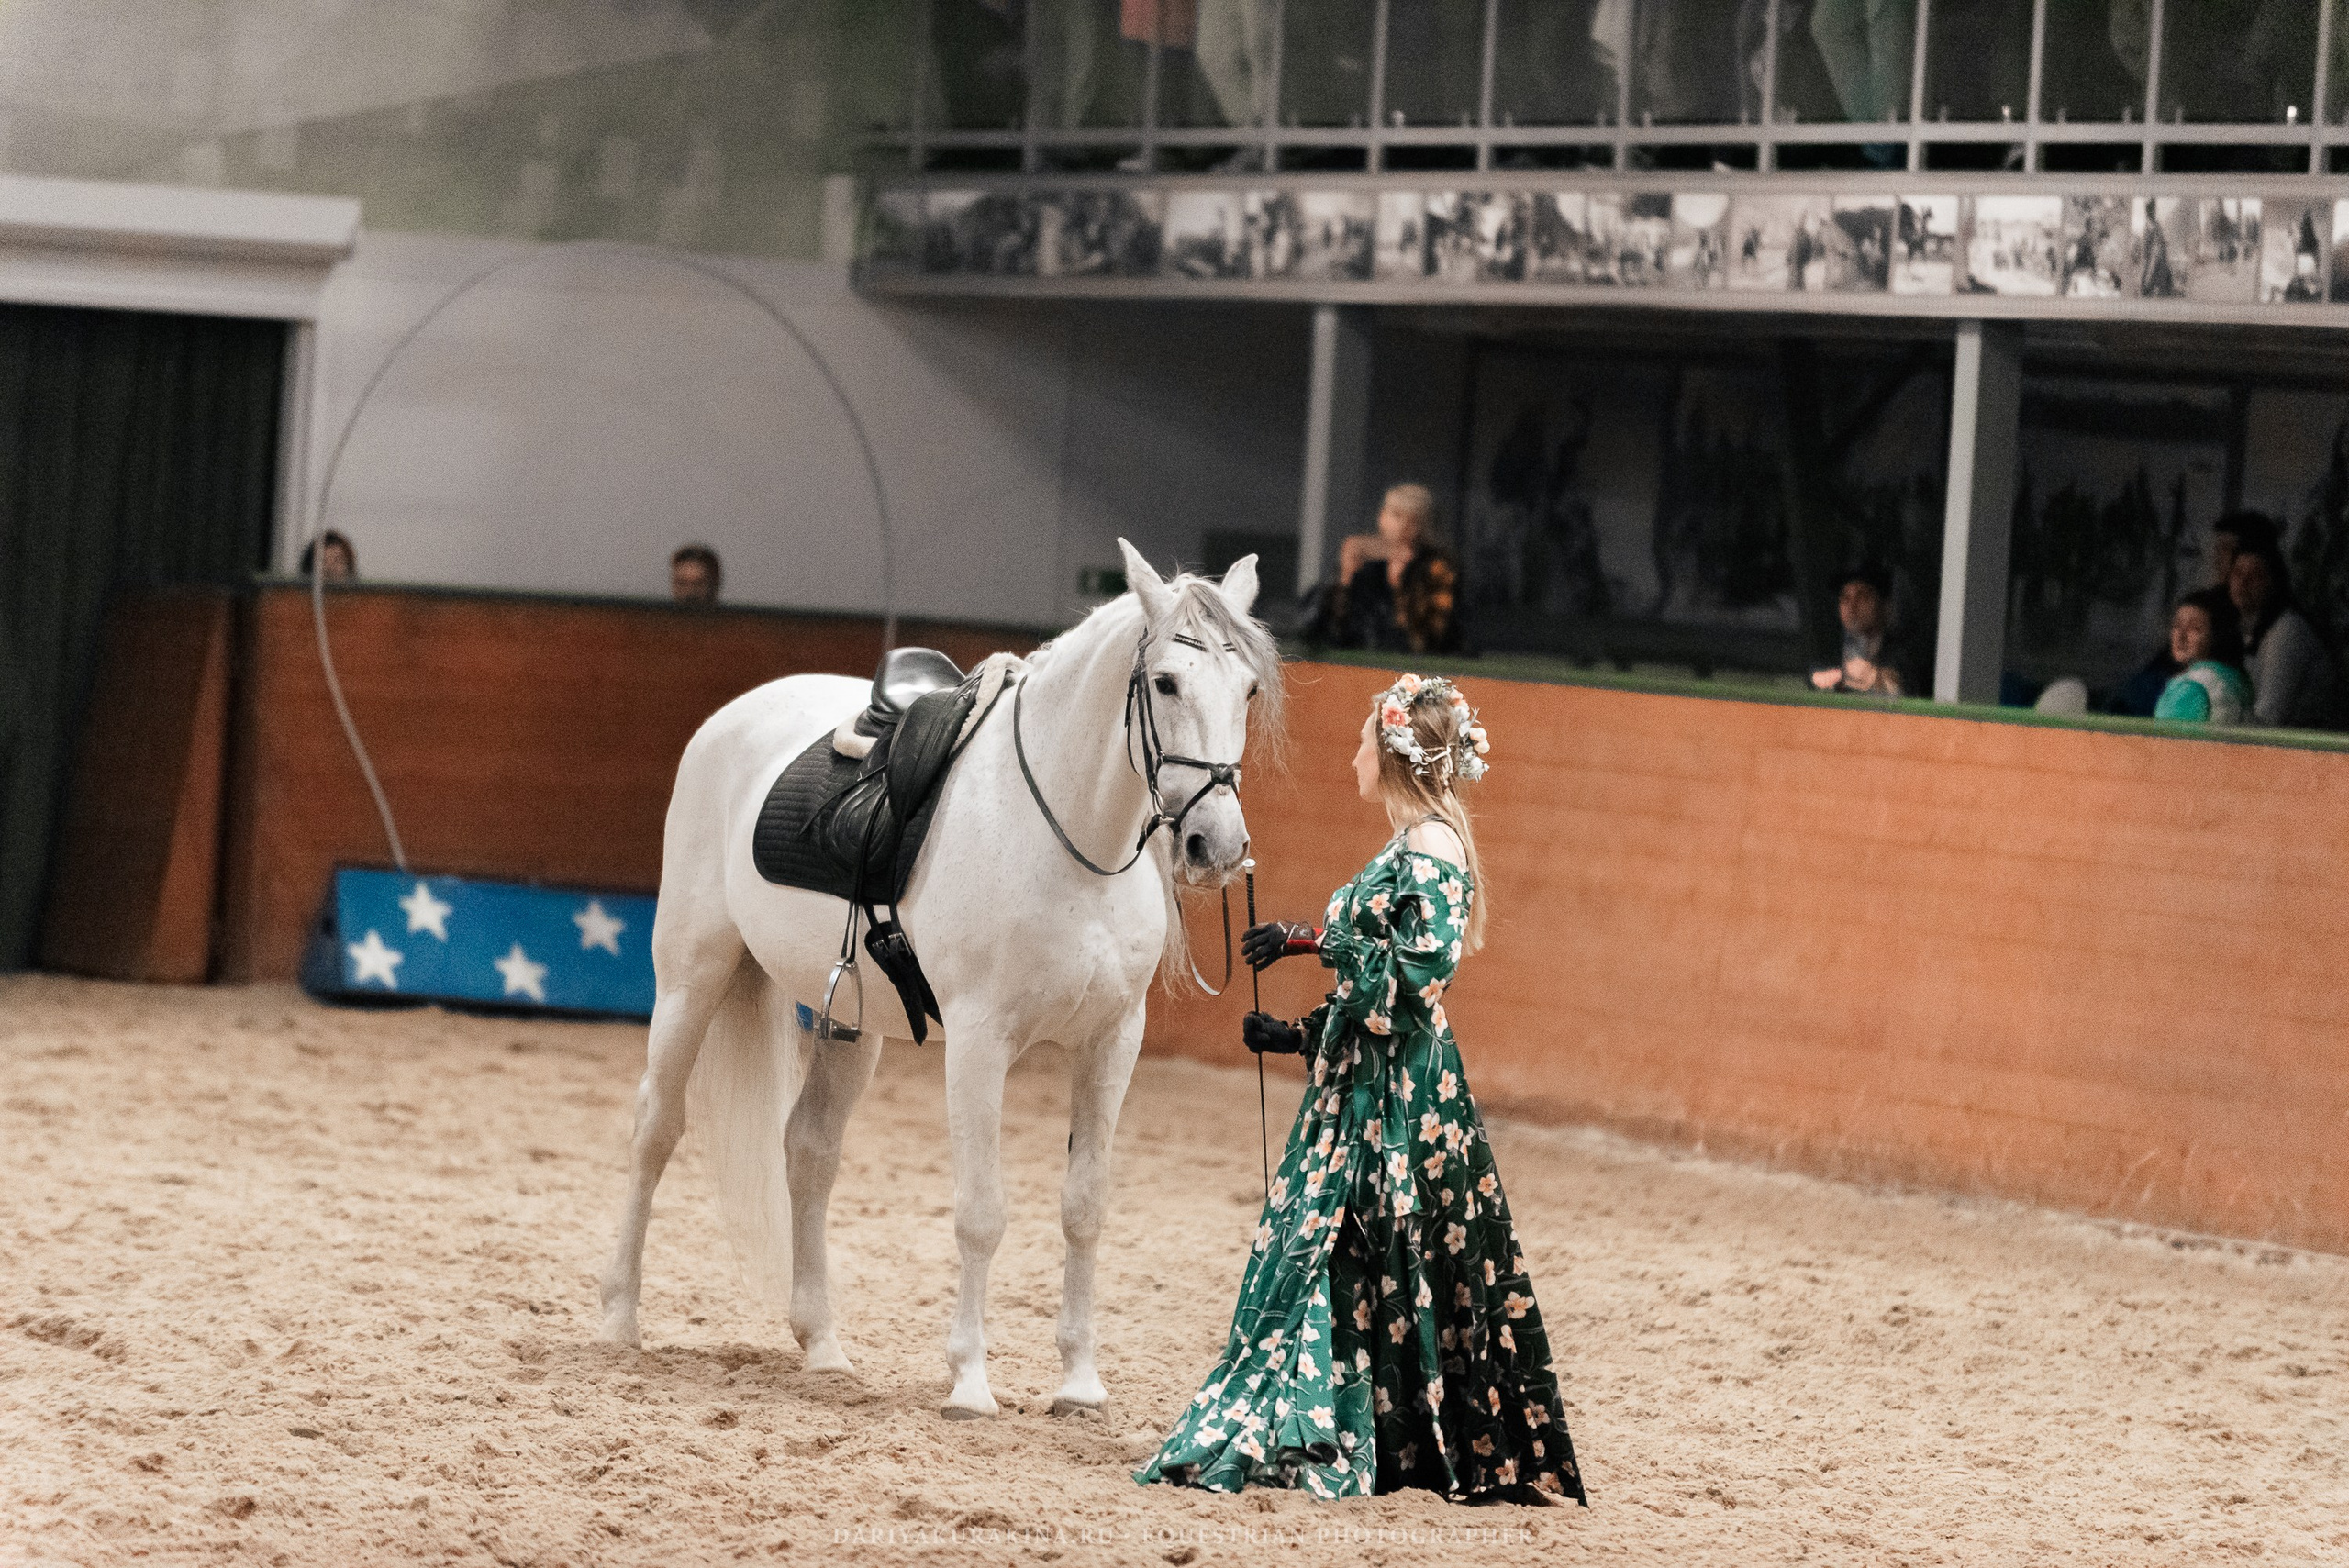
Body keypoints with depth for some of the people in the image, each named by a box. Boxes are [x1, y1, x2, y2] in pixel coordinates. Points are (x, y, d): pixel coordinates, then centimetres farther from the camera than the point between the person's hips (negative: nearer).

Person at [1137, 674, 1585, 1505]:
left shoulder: (1430, 852, -14)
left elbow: (1417, 973, -24)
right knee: (1312, 1245, 11)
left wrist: (1313, 943, -22)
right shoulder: (1409, 850, 16)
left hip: (1398, 1092, -10)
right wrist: (1300, 1036, 17)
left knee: (1327, 1253, -8)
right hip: (1363, 1079, 10)